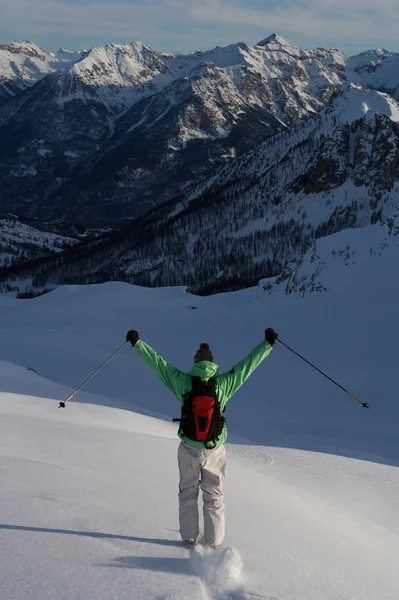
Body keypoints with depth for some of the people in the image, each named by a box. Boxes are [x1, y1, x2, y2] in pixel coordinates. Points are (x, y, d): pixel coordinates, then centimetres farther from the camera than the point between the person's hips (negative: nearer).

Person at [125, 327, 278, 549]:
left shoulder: (183, 382, -12)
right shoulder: (223, 384, -13)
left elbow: (158, 362, -8)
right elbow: (248, 364, -7)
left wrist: (136, 343, 0)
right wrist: (268, 343, 2)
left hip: (189, 450, 0)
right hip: (215, 450, 0)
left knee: (188, 493, 18)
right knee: (214, 496, 15)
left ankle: (189, 538, 22)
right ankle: (214, 541, 19)